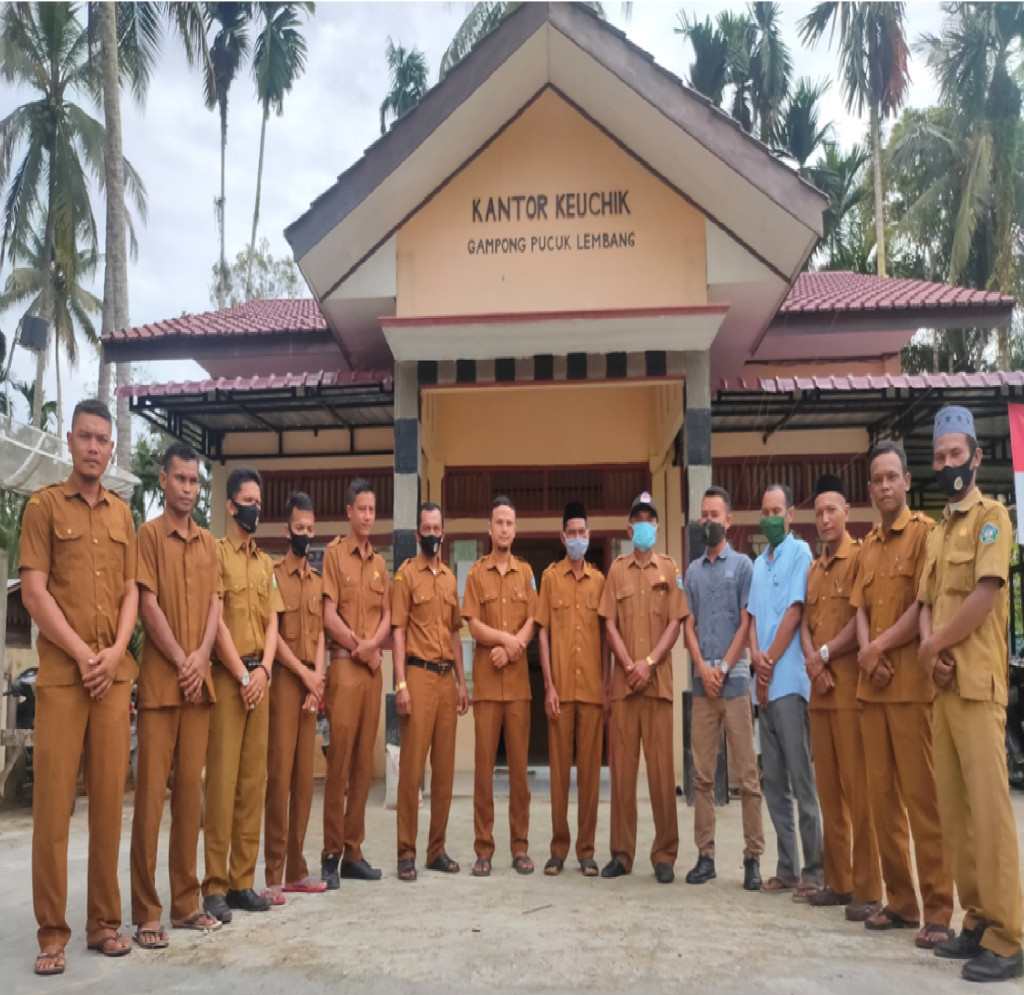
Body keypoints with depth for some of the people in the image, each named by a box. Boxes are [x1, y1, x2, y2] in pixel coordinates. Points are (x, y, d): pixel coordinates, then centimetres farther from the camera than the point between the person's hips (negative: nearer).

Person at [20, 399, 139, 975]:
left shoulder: (122, 514, 14)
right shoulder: (45, 505, 2)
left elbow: (131, 592, 11)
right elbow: (34, 591, -5)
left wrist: (115, 653, -5)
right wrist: (83, 655, -11)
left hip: (115, 672, 4)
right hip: (60, 672, -3)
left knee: (109, 797, 6)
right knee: (54, 799, -1)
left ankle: (105, 921, 16)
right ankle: (53, 933, 8)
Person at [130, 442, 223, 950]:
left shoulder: (208, 542, 15)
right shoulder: (149, 534, -1)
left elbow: (214, 603, 10)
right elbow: (148, 604, -8)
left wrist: (201, 657, -5)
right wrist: (180, 661, -10)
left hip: (199, 680, 5)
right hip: (159, 680, -5)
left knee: (191, 790, 8)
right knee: (151, 792, -3)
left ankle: (186, 902, 17)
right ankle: (146, 912, 4)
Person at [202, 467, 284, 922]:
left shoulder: (265, 563, 16)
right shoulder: (215, 553, -4)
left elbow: (272, 623, 11)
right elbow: (217, 622, -10)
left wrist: (263, 669, -4)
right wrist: (242, 676, -11)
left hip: (259, 676, 6)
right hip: (226, 676, -6)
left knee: (253, 779, 7)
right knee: (222, 778, -5)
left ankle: (243, 880, 15)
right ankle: (215, 885, 2)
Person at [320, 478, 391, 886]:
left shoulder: (379, 562, 16)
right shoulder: (333, 554, -1)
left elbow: (386, 615, 11)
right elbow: (329, 616, -8)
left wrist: (372, 644, -7)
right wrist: (358, 647, -7)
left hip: (373, 667, 6)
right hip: (343, 664, -5)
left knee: (364, 762, 7)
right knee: (339, 761, -6)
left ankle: (353, 852, 14)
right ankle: (330, 854, 2)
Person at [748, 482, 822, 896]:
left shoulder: (800, 553, -3)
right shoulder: (759, 563, 18)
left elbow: (794, 611, -9)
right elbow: (753, 617, 15)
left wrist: (770, 663, -8)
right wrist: (755, 655, -4)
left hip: (790, 680, -7)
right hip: (765, 683, 7)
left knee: (802, 781, -4)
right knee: (774, 783, 10)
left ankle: (813, 871, 4)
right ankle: (786, 868, 17)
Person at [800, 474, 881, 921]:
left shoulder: (861, 557, -4)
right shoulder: (813, 569, 19)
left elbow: (863, 618, -13)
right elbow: (805, 623, 13)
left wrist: (825, 654, -8)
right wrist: (813, 663, -5)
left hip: (853, 685, -7)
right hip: (819, 689, 7)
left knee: (858, 788, -5)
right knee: (828, 787, 10)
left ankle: (868, 889, 2)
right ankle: (837, 881, 19)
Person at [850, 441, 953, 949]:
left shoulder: (925, 532, -3)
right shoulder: (867, 545, 17)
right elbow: (860, 608, 13)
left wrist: (881, 646, -7)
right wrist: (866, 651, -4)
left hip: (913, 682, -6)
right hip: (871, 685, 6)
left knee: (922, 795, -5)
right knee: (882, 793, 9)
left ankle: (938, 910, 4)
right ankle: (899, 900, 18)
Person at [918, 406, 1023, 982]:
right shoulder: (939, 532, 20)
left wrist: (935, 646, -7)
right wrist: (931, 645, -5)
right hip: (943, 683, 8)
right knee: (953, 808, 10)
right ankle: (978, 921, 19)